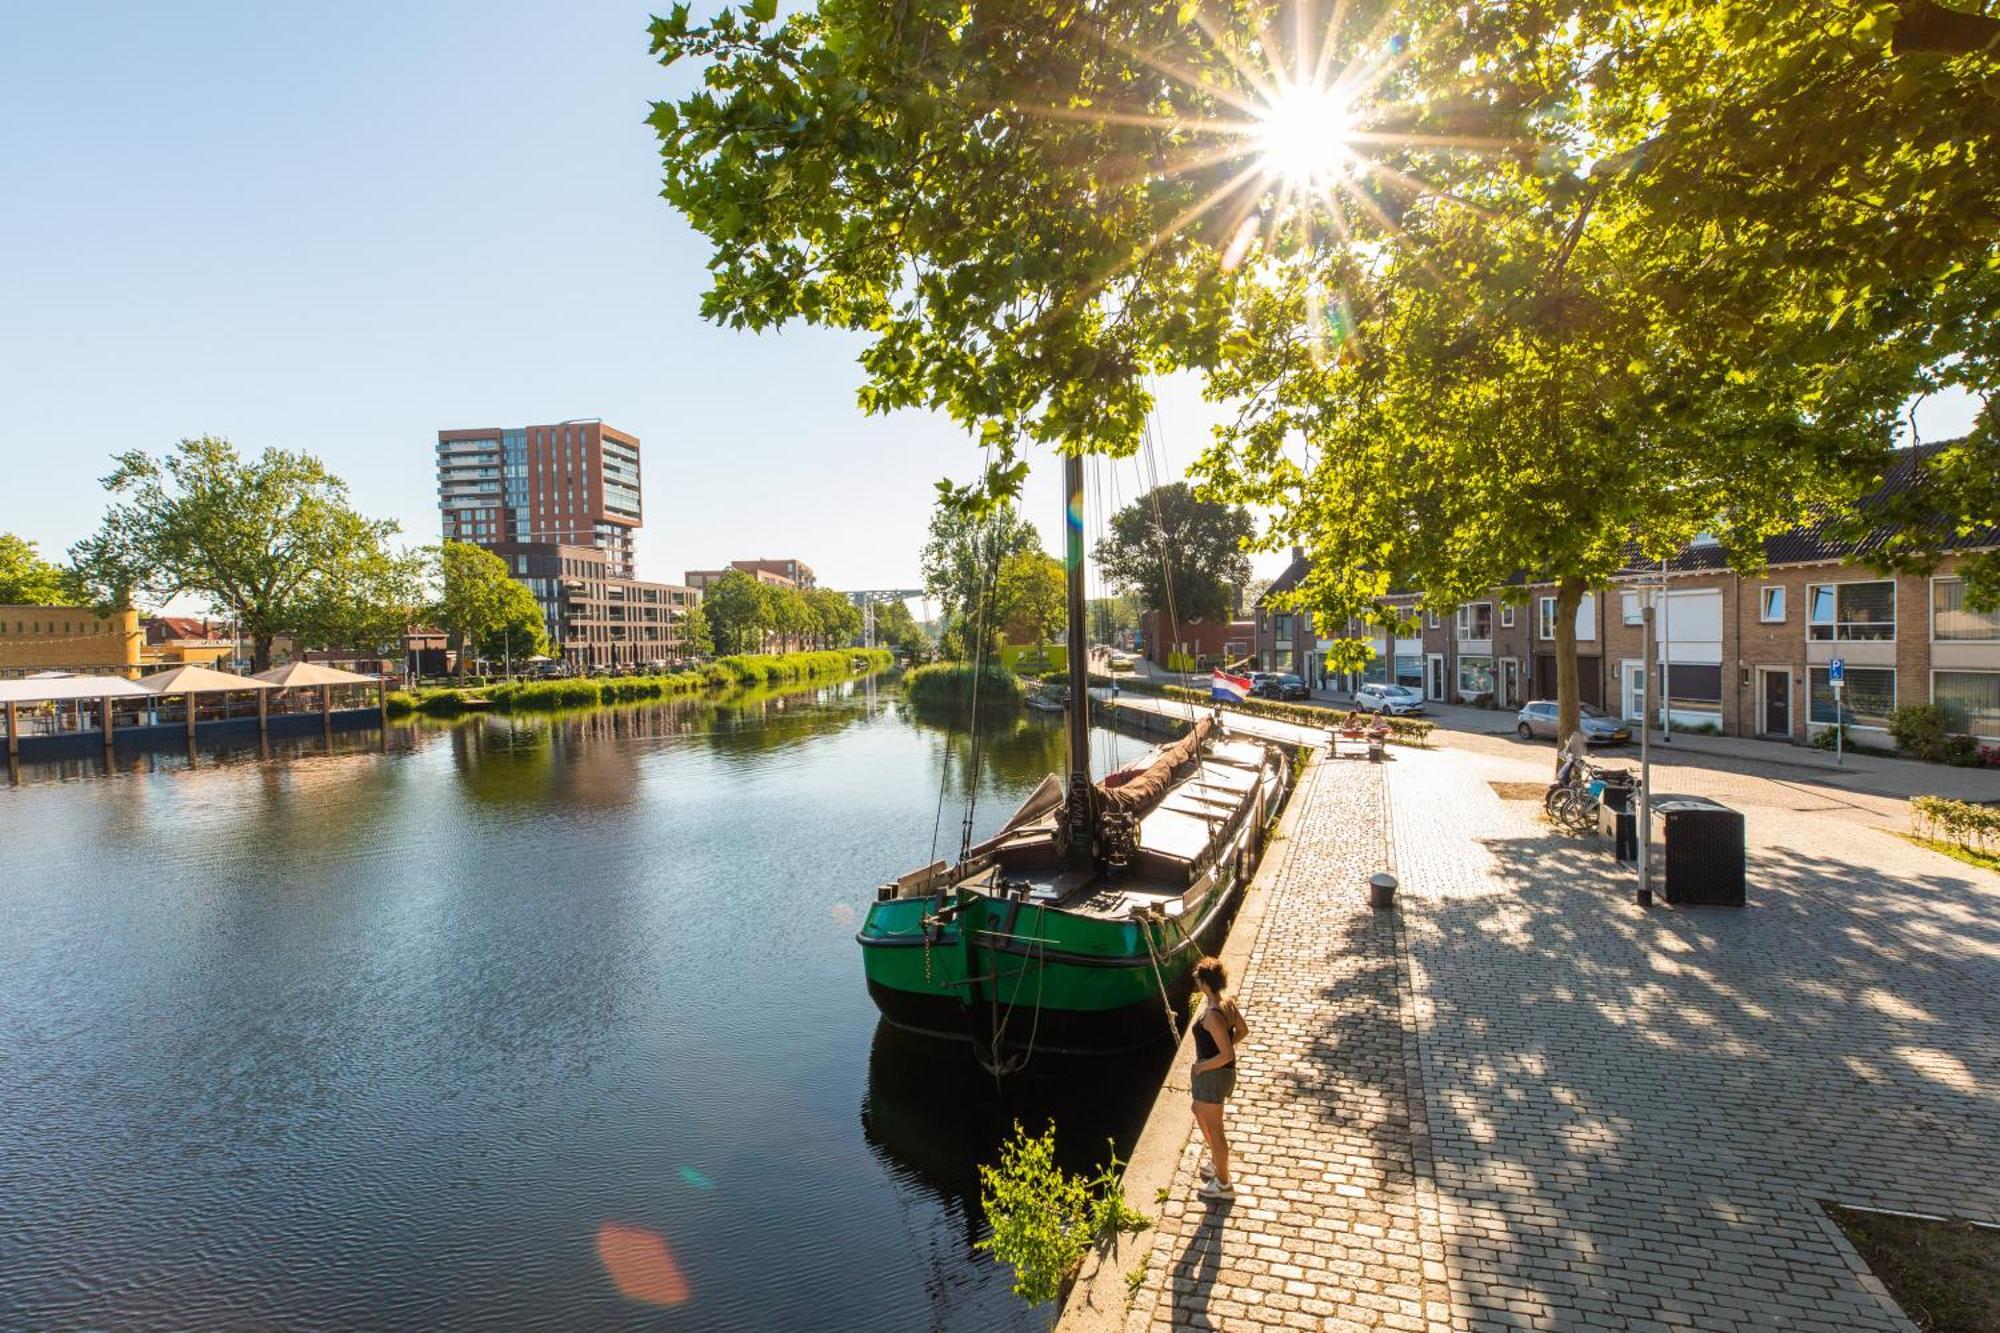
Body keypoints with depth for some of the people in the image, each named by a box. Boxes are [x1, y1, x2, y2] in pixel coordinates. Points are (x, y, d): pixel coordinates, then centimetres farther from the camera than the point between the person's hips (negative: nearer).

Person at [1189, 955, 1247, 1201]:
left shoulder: (1212, 1015, -31)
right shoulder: (1227, 1001, -5)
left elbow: (1226, 1055, -30)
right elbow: (1243, 1030, 10)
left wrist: (1202, 1066, -16)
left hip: (1212, 1073, -9)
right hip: (1223, 1071, 9)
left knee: (1213, 1127, 9)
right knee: (1199, 1111, 29)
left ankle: (1223, 1184, 26)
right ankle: (1215, 1158, 49)